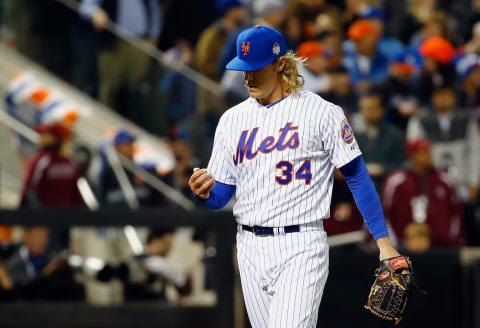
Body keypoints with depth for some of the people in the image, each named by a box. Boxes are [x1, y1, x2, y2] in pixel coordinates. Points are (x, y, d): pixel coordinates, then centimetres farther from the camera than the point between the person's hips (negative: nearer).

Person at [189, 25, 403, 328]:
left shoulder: (322, 113, -4)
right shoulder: (233, 119, 11)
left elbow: (358, 178, -3)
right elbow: (220, 197, 12)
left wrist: (383, 242, -8)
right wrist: (204, 192, -13)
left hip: (302, 248, -5)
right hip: (251, 250, 5)